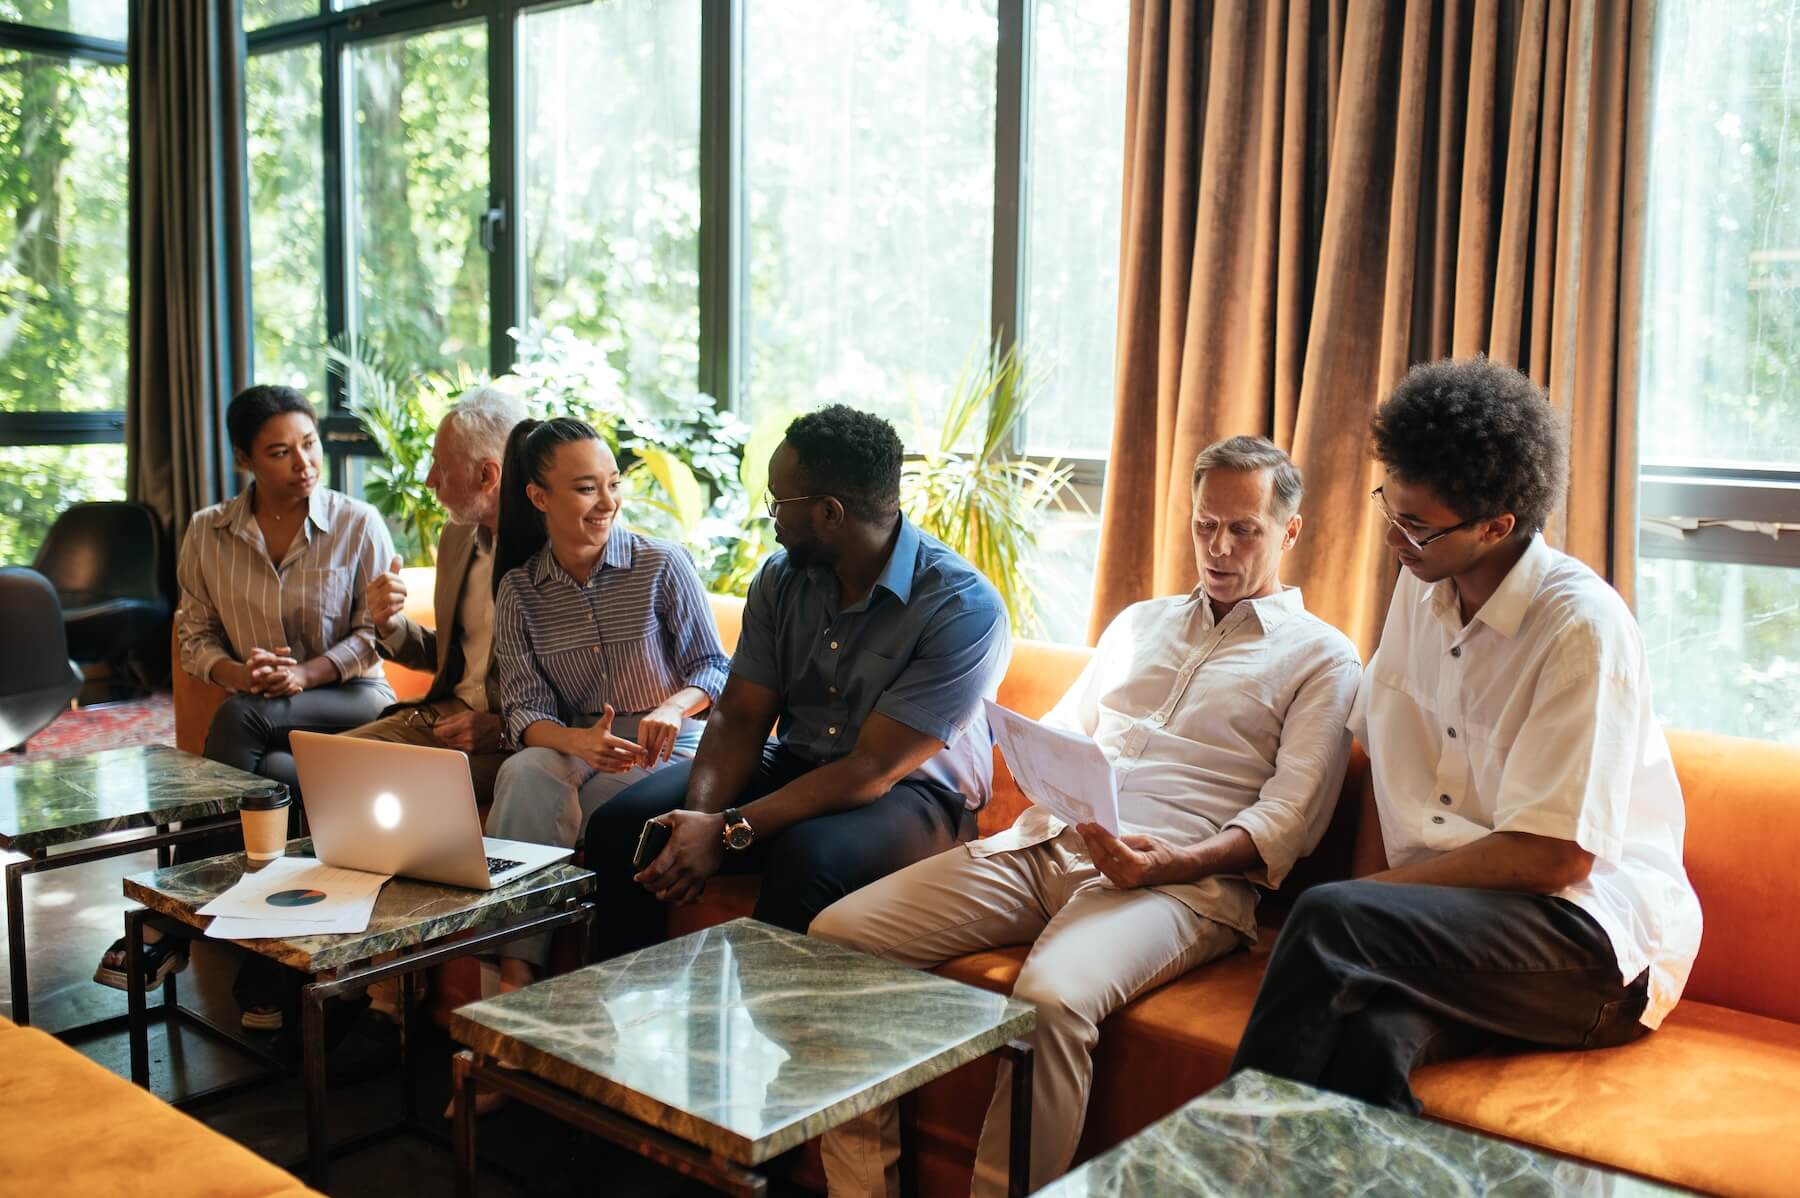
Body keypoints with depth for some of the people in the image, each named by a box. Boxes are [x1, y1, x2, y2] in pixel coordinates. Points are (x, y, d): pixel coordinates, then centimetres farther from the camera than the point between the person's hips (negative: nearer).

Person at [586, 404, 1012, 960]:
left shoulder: (964, 609, -21)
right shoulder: (781, 577, 0)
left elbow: (873, 771, -24)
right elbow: (740, 716, -1)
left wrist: (729, 832, -28)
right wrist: (701, 816, -22)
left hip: (913, 793, -6)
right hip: (795, 765, 6)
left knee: (806, 857, -38)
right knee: (619, 825, -12)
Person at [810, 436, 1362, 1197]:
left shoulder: (1321, 657, 10)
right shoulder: (1140, 622, 28)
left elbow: (1289, 819, -1)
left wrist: (1174, 862, -18)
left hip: (1179, 878, -5)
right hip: (1046, 843, 6)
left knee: (1051, 997, -38)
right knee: (841, 933, -13)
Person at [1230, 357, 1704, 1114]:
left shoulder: (1582, 627, -13)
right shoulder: (1423, 585, 10)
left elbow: (1554, 855, -16)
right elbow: (1371, 741, 18)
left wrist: (1382, 888, -10)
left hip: (1598, 943, -5)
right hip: (1453, 918, 5)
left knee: (1329, 922, -31)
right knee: (1366, 1038, -33)